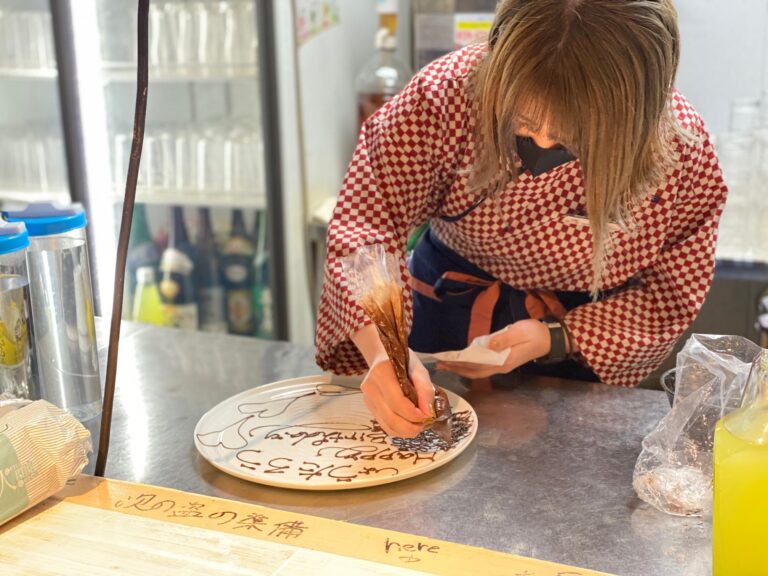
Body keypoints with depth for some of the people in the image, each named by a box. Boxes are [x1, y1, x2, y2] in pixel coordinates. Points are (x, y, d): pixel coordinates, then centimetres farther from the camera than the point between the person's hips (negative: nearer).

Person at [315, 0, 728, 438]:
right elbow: (364, 222, -29)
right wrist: (383, 353, -46)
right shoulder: (446, 91, -27)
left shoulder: (682, 148, -25)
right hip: (445, 316, -1)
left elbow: (671, 292, -12)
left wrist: (554, 338, -26)